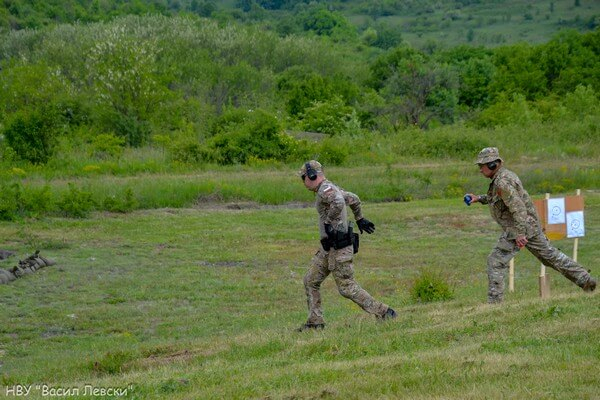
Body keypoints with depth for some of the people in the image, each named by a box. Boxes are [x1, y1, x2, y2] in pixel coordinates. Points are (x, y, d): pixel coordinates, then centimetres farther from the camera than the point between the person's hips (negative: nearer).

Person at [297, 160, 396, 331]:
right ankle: (315, 322, 10)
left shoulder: (325, 188, -17)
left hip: (339, 248, -10)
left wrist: (328, 222, -25)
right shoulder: (331, 189, 14)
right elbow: (353, 199, 30)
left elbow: (339, 202, -39)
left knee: (347, 288, -6)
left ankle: (384, 313, 1)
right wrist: (360, 219, 40)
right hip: (328, 248, 10)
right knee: (311, 281, 9)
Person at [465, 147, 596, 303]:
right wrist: (479, 198, 23)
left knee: (495, 261, -6)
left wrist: (519, 234, -31)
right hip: (532, 226, 10)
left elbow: (517, 207, -27)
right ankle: (585, 279, 16)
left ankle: (494, 301, -7)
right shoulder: (505, 175, 14)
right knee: (550, 255, 15)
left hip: (518, 228, -10)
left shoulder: (502, 182, -18)